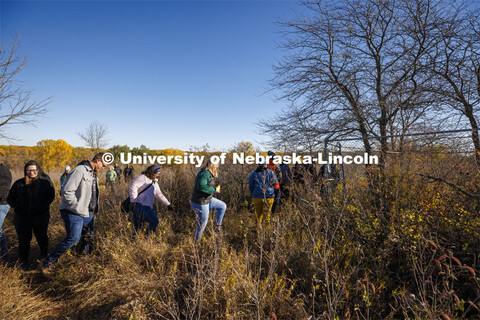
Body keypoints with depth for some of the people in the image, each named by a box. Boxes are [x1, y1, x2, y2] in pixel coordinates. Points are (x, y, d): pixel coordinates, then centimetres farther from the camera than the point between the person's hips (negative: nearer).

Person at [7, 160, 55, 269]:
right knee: (24, 240, 10)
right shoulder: (19, 183, 1)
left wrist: (42, 206, -14)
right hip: (22, 217, 1)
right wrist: (18, 207, -7)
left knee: (41, 236, 13)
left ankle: (44, 254, 40)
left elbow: (51, 196, -3)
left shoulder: (45, 181, -4)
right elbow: (10, 198, 9)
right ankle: (23, 261, 30)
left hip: (41, 215, -1)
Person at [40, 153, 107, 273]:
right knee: (73, 238, -17)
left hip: (88, 213, 10)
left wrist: (93, 209, 14)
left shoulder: (92, 173, 14)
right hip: (74, 213, -10)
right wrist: (79, 209, -19)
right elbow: (67, 192, -23)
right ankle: (46, 263, -1)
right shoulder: (80, 170, -17)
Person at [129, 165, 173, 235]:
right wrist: (134, 200, -22)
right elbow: (133, 186, -17)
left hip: (147, 207, 9)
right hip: (141, 205, -9)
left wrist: (168, 204, 26)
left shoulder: (154, 182, 22)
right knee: (154, 221, -13)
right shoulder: (143, 178, -5)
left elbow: (159, 194, 29)